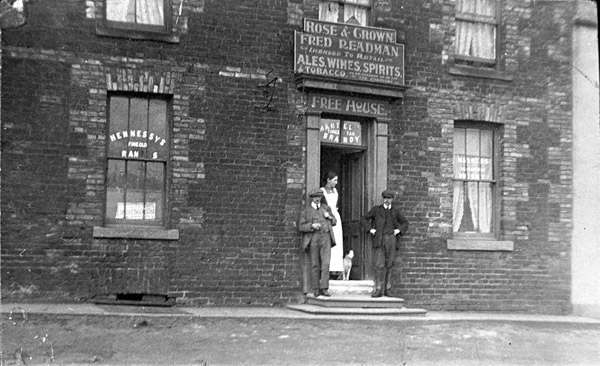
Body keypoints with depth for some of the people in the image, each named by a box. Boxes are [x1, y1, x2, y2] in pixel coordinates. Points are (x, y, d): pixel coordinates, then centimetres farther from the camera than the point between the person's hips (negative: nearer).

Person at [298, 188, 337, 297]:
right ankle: (316, 289, 9)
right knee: (315, 265, 1)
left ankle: (324, 288, -8)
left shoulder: (326, 208, 14)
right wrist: (312, 226, -17)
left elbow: (334, 222, 21)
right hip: (313, 239, -1)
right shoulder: (306, 210, 5)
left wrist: (329, 216, -1)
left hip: (325, 239, 1)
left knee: (325, 263, -10)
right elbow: (301, 227, 0)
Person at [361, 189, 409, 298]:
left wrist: (399, 230, 5)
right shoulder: (376, 209, 7)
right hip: (379, 239, -2)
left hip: (391, 238, 2)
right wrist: (370, 229, -4)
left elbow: (405, 223, 23)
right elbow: (363, 219, 9)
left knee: (389, 265, 4)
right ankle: (378, 289, -9)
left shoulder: (395, 211, 13)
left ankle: (386, 289, 10)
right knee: (379, 265, -10)